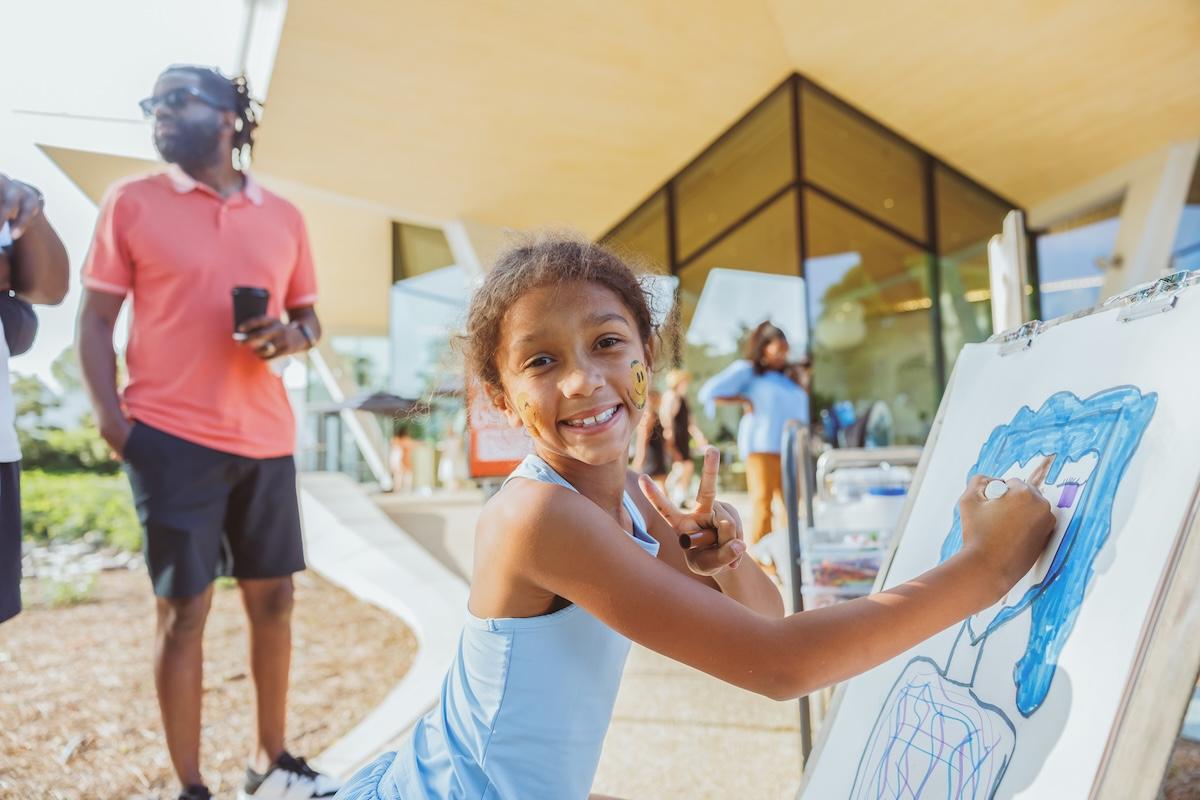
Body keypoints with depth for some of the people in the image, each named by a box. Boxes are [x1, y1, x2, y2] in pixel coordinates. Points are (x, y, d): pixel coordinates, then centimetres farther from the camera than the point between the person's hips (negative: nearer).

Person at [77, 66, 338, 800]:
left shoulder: (284, 215, 11)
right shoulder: (132, 202, 3)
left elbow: (308, 315, 17)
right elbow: (96, 321, 2)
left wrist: (291, 337, -7)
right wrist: (113, 421, -9)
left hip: (266, 438, 4)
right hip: (172, 438, -3)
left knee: (274, 598, 10)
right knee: (184, 608, 1)